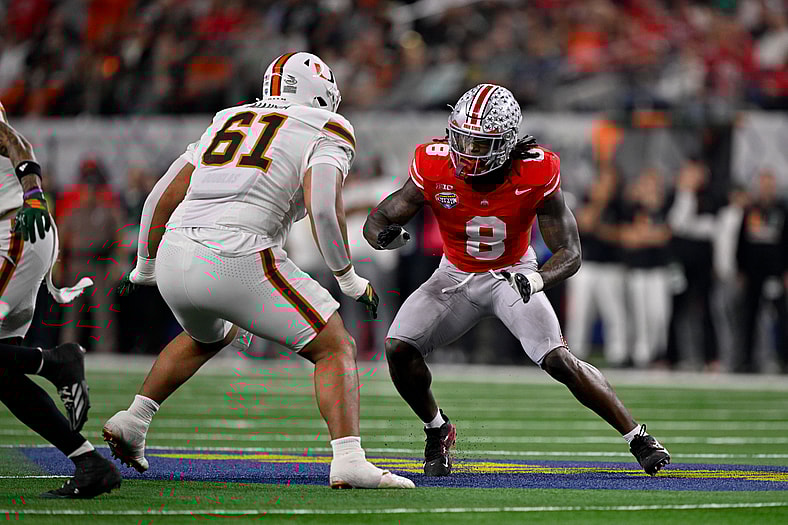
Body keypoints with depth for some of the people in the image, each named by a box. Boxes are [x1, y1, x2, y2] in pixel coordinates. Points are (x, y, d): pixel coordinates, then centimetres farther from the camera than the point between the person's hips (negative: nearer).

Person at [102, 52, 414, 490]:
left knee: (209, 336, 38)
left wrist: (146, 265, 38)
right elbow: (323, 209, -11)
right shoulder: (327, 132, 7)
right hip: (238, 261, -6)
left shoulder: (229, 121, 24)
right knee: (334, 350, 5)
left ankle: (131, 422, 33)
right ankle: (349, 462, -13)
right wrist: (349, 280, 2)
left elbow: (163, 197, 24)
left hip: (176, 256, 6)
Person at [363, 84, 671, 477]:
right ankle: (437, 431, 12)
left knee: (559, 361, -20)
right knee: (399, 348, -16)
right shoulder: (434, 169, -24)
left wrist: (537, 279, -44)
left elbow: (569, 253, -22)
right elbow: (377, 219, -14)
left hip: (514, 277, -2)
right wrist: (385, 235, -40)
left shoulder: (536, 174, -27)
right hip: (456, 277, 2)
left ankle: (637, 437, -5)